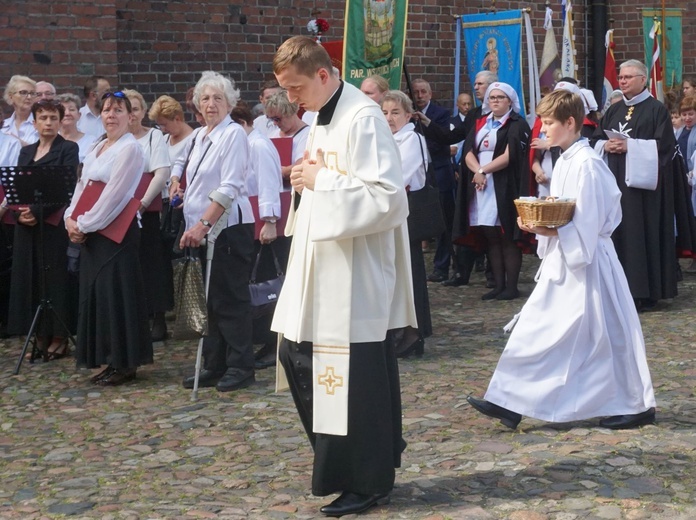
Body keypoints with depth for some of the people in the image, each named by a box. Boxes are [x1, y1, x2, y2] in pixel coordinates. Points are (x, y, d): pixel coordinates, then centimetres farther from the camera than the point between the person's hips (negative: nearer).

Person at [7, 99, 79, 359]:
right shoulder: (26, 152, 17)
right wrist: (19, 213, -9)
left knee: (56, 278, -4)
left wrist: (37, 211, -20)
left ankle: (59, 337, 3)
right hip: (26, 226, 6)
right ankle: (40, 336, 11)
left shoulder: (68, 149, -1)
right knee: (30, 278, 5)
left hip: (54, 226, -6)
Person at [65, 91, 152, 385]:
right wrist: (71, 218, -2)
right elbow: (82, 186, 15)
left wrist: (84, 224, -14)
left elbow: (113, 195, -16)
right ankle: (111, 361, 16)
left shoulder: (130, 148, -9)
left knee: (116, 293, -6)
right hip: (91, 232, 9)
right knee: (96, 292, 9)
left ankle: (125, 364, 2)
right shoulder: (97, 148, 17)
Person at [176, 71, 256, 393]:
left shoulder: (234, 134, -10)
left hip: (229, 226, -8)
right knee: (210, 299, 11)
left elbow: (229, 188, -18)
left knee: (230, 298, -3)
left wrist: (203, 224, -24)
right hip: (202, 230, 8)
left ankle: (240, 367, 5)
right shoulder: (200, 137, 14)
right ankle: (214, 366, 19)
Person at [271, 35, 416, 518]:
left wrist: (321, 181, -18)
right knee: (299, 358, 14)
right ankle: (341, 463, 29)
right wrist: (309, 179, 2)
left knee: (355, 377, -2)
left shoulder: (363, 120, -17)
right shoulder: (322, 118, 13)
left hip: (356, 274, -10)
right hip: (321, 265, 10)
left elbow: (387, 198, -24)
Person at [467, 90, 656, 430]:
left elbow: (587, 223, -21)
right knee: (536, 329, 8)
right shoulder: (565, 161, 11)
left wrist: (549, 230, -25)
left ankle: (636, 404, 13)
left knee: (602, 335, 0)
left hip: (585, 261, -10)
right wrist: (539, 224, 2)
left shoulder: (585, 164, -17)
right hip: (563, 260, 10)